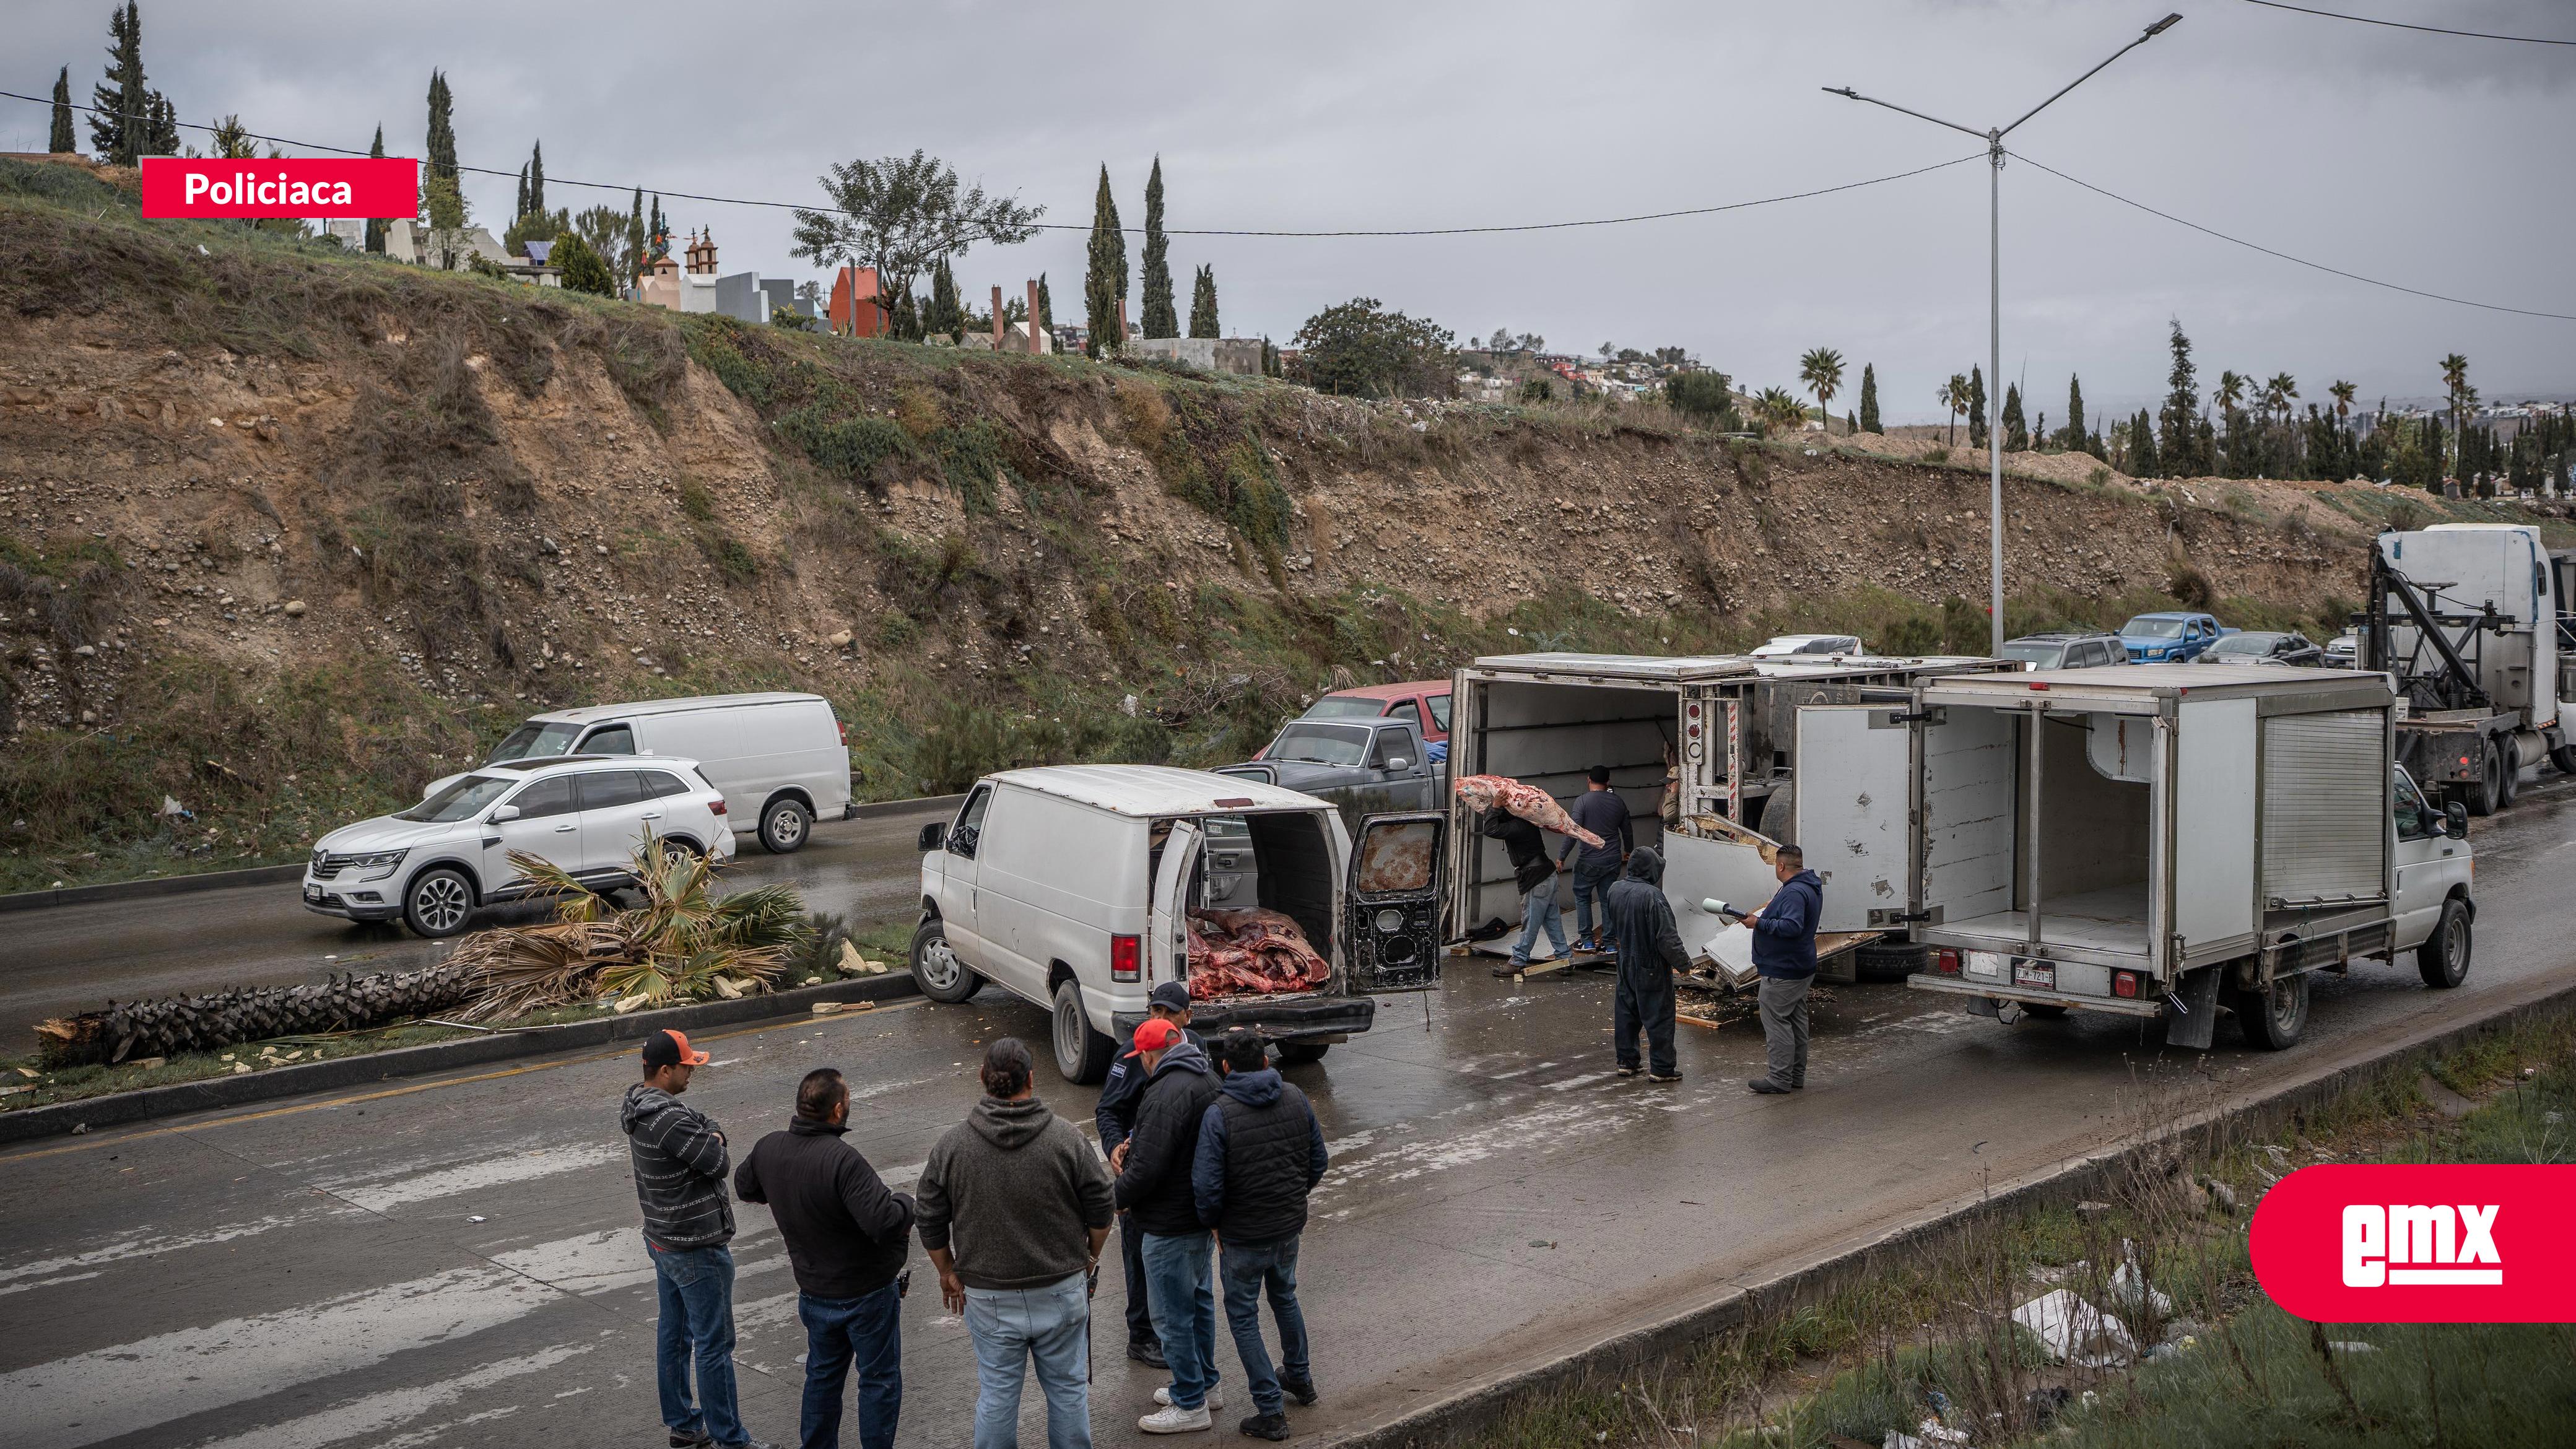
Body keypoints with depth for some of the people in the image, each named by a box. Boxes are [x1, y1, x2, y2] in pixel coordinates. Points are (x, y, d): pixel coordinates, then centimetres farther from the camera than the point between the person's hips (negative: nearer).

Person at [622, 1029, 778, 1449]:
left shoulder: (638, 1108, 5)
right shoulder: (671, 1119, -28)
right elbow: (717, 1162, -21)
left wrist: (705, 1135, -8)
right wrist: (713, 1136, -4)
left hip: (661, 1240, 10)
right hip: (696, 1249, -10)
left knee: (673, 1335, 19)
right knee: (714, 1345, 0)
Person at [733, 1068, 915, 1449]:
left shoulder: (768, 1149, -8)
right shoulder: (843, 1160, -31)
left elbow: (744, 1188, 13)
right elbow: (884, 1221, -36)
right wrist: (907, 1202, -16)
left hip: (814, 1291, 7)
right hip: (867, 1292, -6)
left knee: (823, 1375, 24)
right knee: (880, 1379, 11)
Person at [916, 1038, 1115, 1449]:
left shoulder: (951, 1145, -7)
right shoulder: (1066, 1138, -10)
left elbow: (930, 1223, 0)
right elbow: (1100, 1211, -4)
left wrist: (947, 1272, 15)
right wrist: (1091, 1257, 13)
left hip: (989, 1301, 1)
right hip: (1062, 1292, -1)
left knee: (996, 1396, 13)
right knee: (1068, 1389, 14)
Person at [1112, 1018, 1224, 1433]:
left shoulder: (1167, 1094, -27)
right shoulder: (1208, 1078, 5)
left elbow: (1147, 1166, -28)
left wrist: (1116, 1199, -12)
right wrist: (1131, 1146, 12)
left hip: (1171, 1225, -10)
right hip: (1202, 1209, 10)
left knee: (1171, 1315, 3)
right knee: (1199, 1299, 23)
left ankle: (1191, 1406, 14)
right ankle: (1205, 1385, 38)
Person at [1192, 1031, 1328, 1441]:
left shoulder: (1218, 1114, -20)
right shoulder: (1296, 1099, -5)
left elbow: (1207, 1186, -22)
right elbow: (1319, 1162, 3)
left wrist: (1213, 1222, -3)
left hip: (1243, 1235, -5)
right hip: (1290, 1227, 5)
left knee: (1243, 1317, 11)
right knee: (1285, 1297, 29)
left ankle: (1271, 1411, 13)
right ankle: (1299, 1377, 46)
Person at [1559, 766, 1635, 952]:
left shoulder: (1583, 802, -12)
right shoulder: (1618, 802, 4)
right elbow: (1627, 831, 15)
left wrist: (1562, 856, -8)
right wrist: (1629, 852, 34)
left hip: (1589, 861, -4)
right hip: (1613, 860, 4)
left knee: (1582, 897, 13)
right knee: (1608, 900, 12)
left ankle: (1587, 940, 11)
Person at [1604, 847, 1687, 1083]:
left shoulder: (1615, 890, -1)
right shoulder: (1652, 896, -25)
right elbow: (1667, 937, -22)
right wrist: (1682, 962, -11)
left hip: (1625, 963, 7)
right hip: (1651, 967, -7)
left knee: (1625, 1012, 16)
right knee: (1659, 1016, 3)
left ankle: (1626, 1061, 24)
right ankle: (1662, 1068, 8)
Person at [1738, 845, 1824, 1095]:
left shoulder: (1794, 892, -22)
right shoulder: (1812, 887, 13)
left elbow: (1791, 926, -32)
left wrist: (1759, 923, -26)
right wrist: (1770, 912, 18)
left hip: (1782, 971, -11)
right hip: (1801, 969, 11)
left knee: (1776, 1021, -6)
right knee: (1797, 1021, 15)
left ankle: (1781, 1079, -5)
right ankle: (1797, 1076, 22)